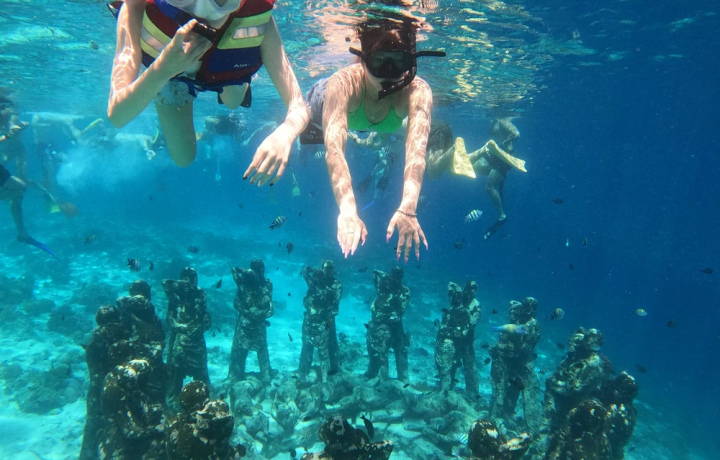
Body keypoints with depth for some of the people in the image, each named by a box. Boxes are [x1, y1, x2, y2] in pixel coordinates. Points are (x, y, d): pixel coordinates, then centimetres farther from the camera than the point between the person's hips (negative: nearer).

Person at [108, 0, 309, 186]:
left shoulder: (257, 18, -41)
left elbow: (298, 108, -43)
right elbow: (117, 116, -46)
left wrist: (284, 132, -66)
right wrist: (163, 69, -63)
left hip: (227, 70, 1)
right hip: (166, 76, -1)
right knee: (183, 158, 11)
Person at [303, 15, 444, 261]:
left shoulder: (418, 91, -42)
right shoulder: (343, 83, -47)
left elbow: (416, 149, -55)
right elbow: (334, 148, -58)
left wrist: (408, 208, -69)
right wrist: (347, 209, -71)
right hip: (324, 103, -2)